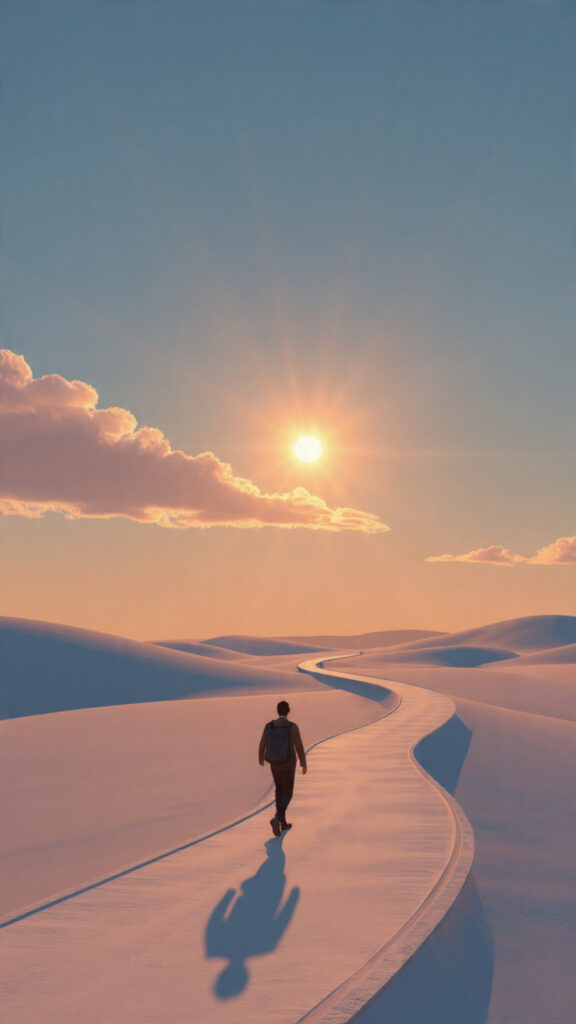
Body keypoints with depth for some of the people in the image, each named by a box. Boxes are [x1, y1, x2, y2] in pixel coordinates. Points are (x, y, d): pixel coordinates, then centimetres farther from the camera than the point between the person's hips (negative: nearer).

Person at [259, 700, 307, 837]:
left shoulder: (269, 726, -8)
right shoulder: (293, 726, -18)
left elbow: (262, 745, -5)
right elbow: (299, 747, -17)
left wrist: (261, 758, 16)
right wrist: (304, 763, -3)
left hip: (275, 763, 4)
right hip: (288, 764, -4)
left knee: (280, 791, 22)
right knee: (287, 794, 5)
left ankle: (283, 823, 26)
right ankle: (276, 818, -19)